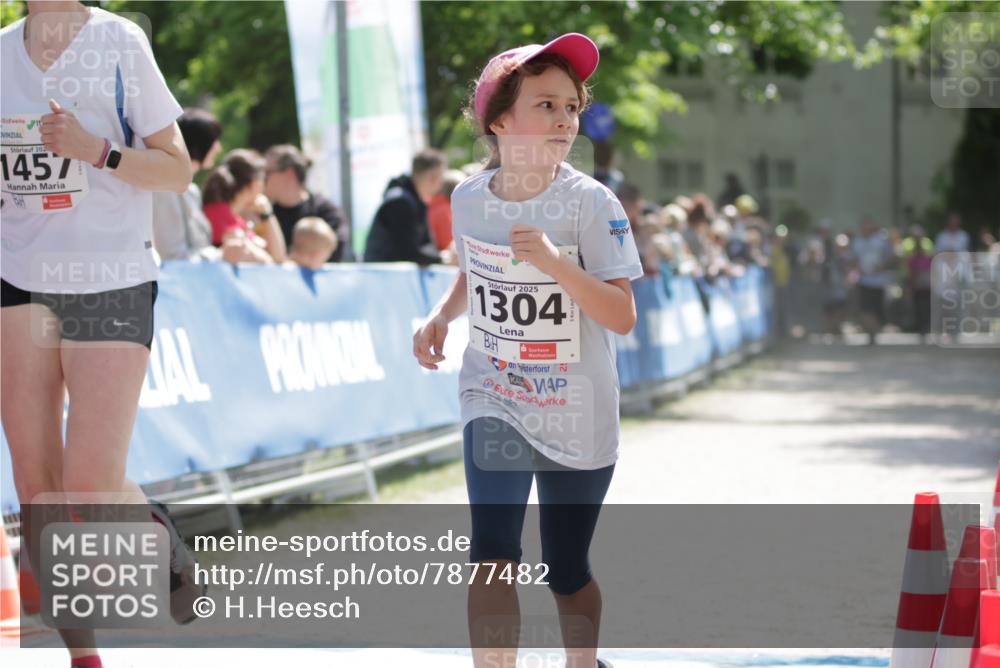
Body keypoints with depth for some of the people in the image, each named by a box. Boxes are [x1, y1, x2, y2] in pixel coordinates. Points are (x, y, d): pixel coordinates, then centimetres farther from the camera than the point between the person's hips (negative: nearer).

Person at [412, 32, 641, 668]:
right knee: (494, 555, -18)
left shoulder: (591, 203, -15)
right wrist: (441, 316, -1)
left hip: (576, 417, -1)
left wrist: (553, 261, -32)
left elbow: (622, 316, -20)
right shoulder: (469, 199, -3)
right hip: (494, 403, 2)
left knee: (567, 572, 12)